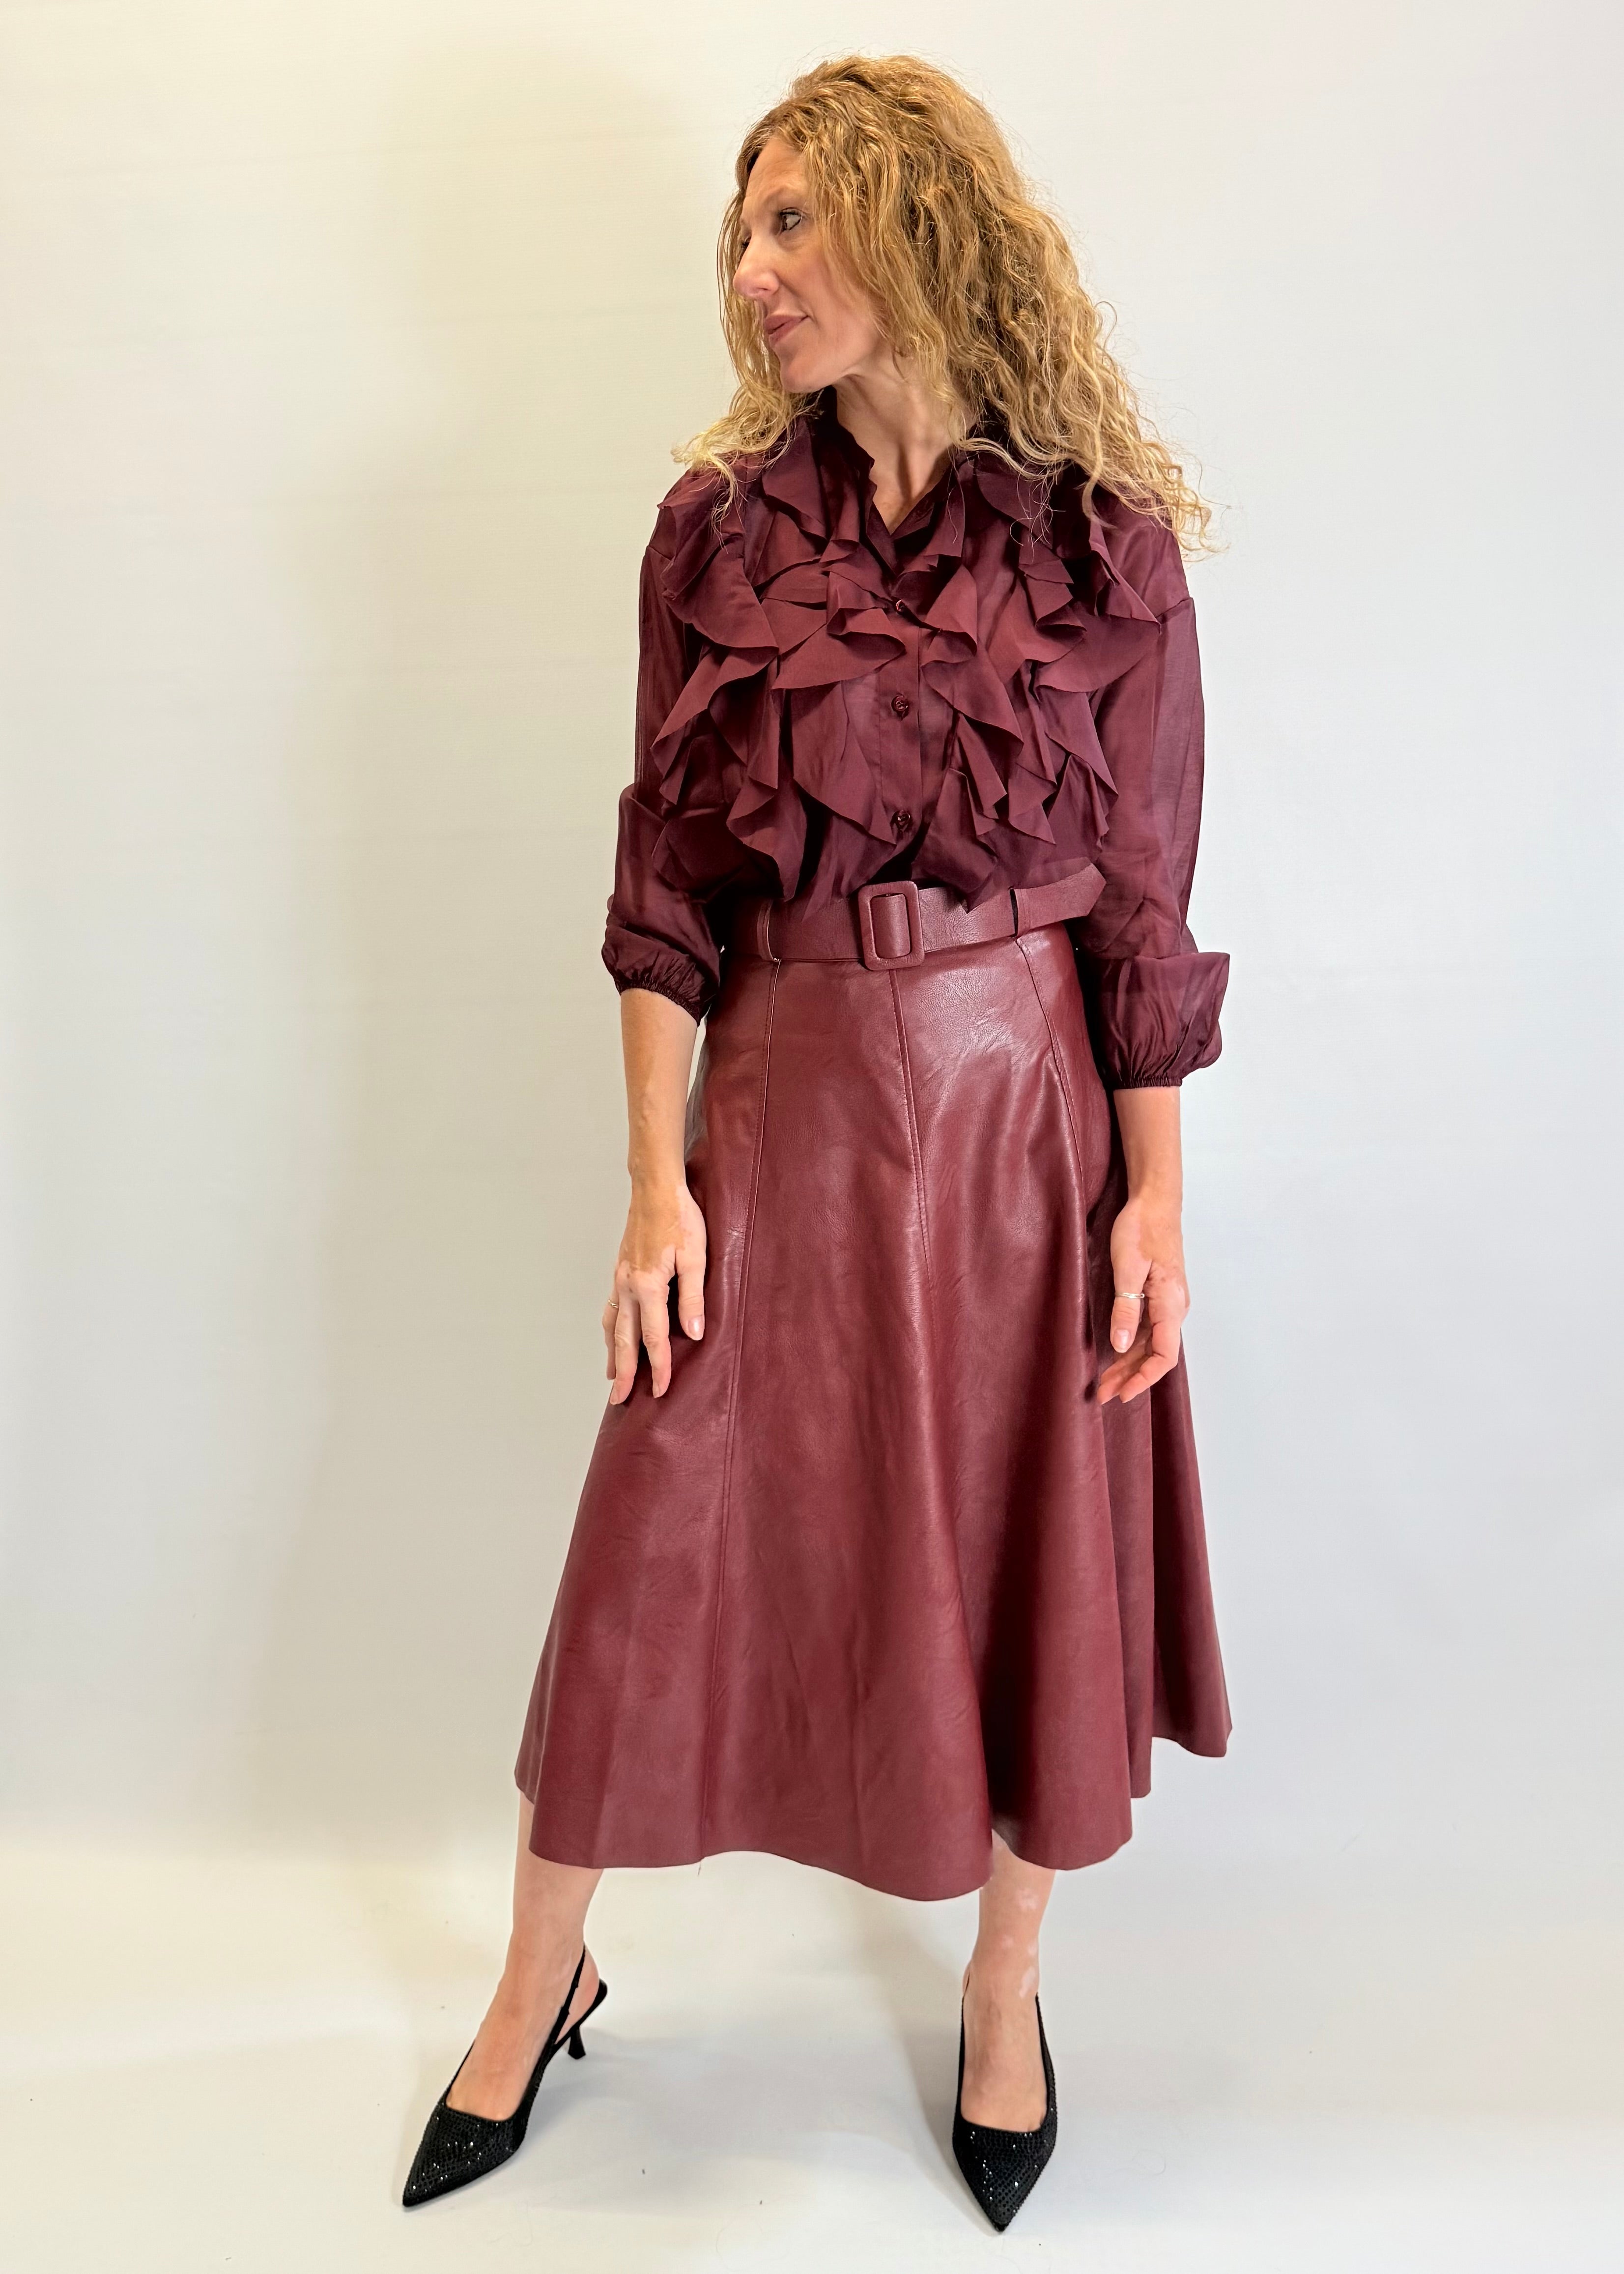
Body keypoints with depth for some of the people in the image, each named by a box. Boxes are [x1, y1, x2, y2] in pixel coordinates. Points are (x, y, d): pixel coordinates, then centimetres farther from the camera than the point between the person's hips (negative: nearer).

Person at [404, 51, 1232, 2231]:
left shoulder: (1101, 537, -2)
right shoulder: (722, 526, 3)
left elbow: (1145, 897, -2)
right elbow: (665, 876, 0)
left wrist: (1154, 1193, -4)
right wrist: (658, 1176, -5)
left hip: (1028, 1109, 0)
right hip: (785, 1104, 1)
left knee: (1033, 1556, 11)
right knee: (661, 1557, 9)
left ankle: (1004, 1990, 39)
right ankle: (540, 1984, 36)